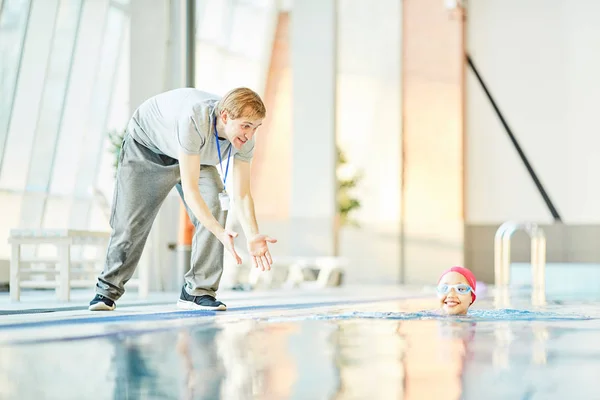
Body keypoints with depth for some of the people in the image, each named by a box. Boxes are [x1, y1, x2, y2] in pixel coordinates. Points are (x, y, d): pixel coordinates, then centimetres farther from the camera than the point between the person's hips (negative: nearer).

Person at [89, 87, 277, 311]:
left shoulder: (245, 138, -26)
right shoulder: (194, 121, -45)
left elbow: (242, 195, -23)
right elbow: (190, 190, -46)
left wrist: (253, 236, -39)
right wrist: (221, 233, -54)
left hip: (196, 155, 4)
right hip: (146, 145, -4)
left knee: (215, 206, -19)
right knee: (130, 221, -3)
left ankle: (198, 291, -11)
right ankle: (108, 290, 19)